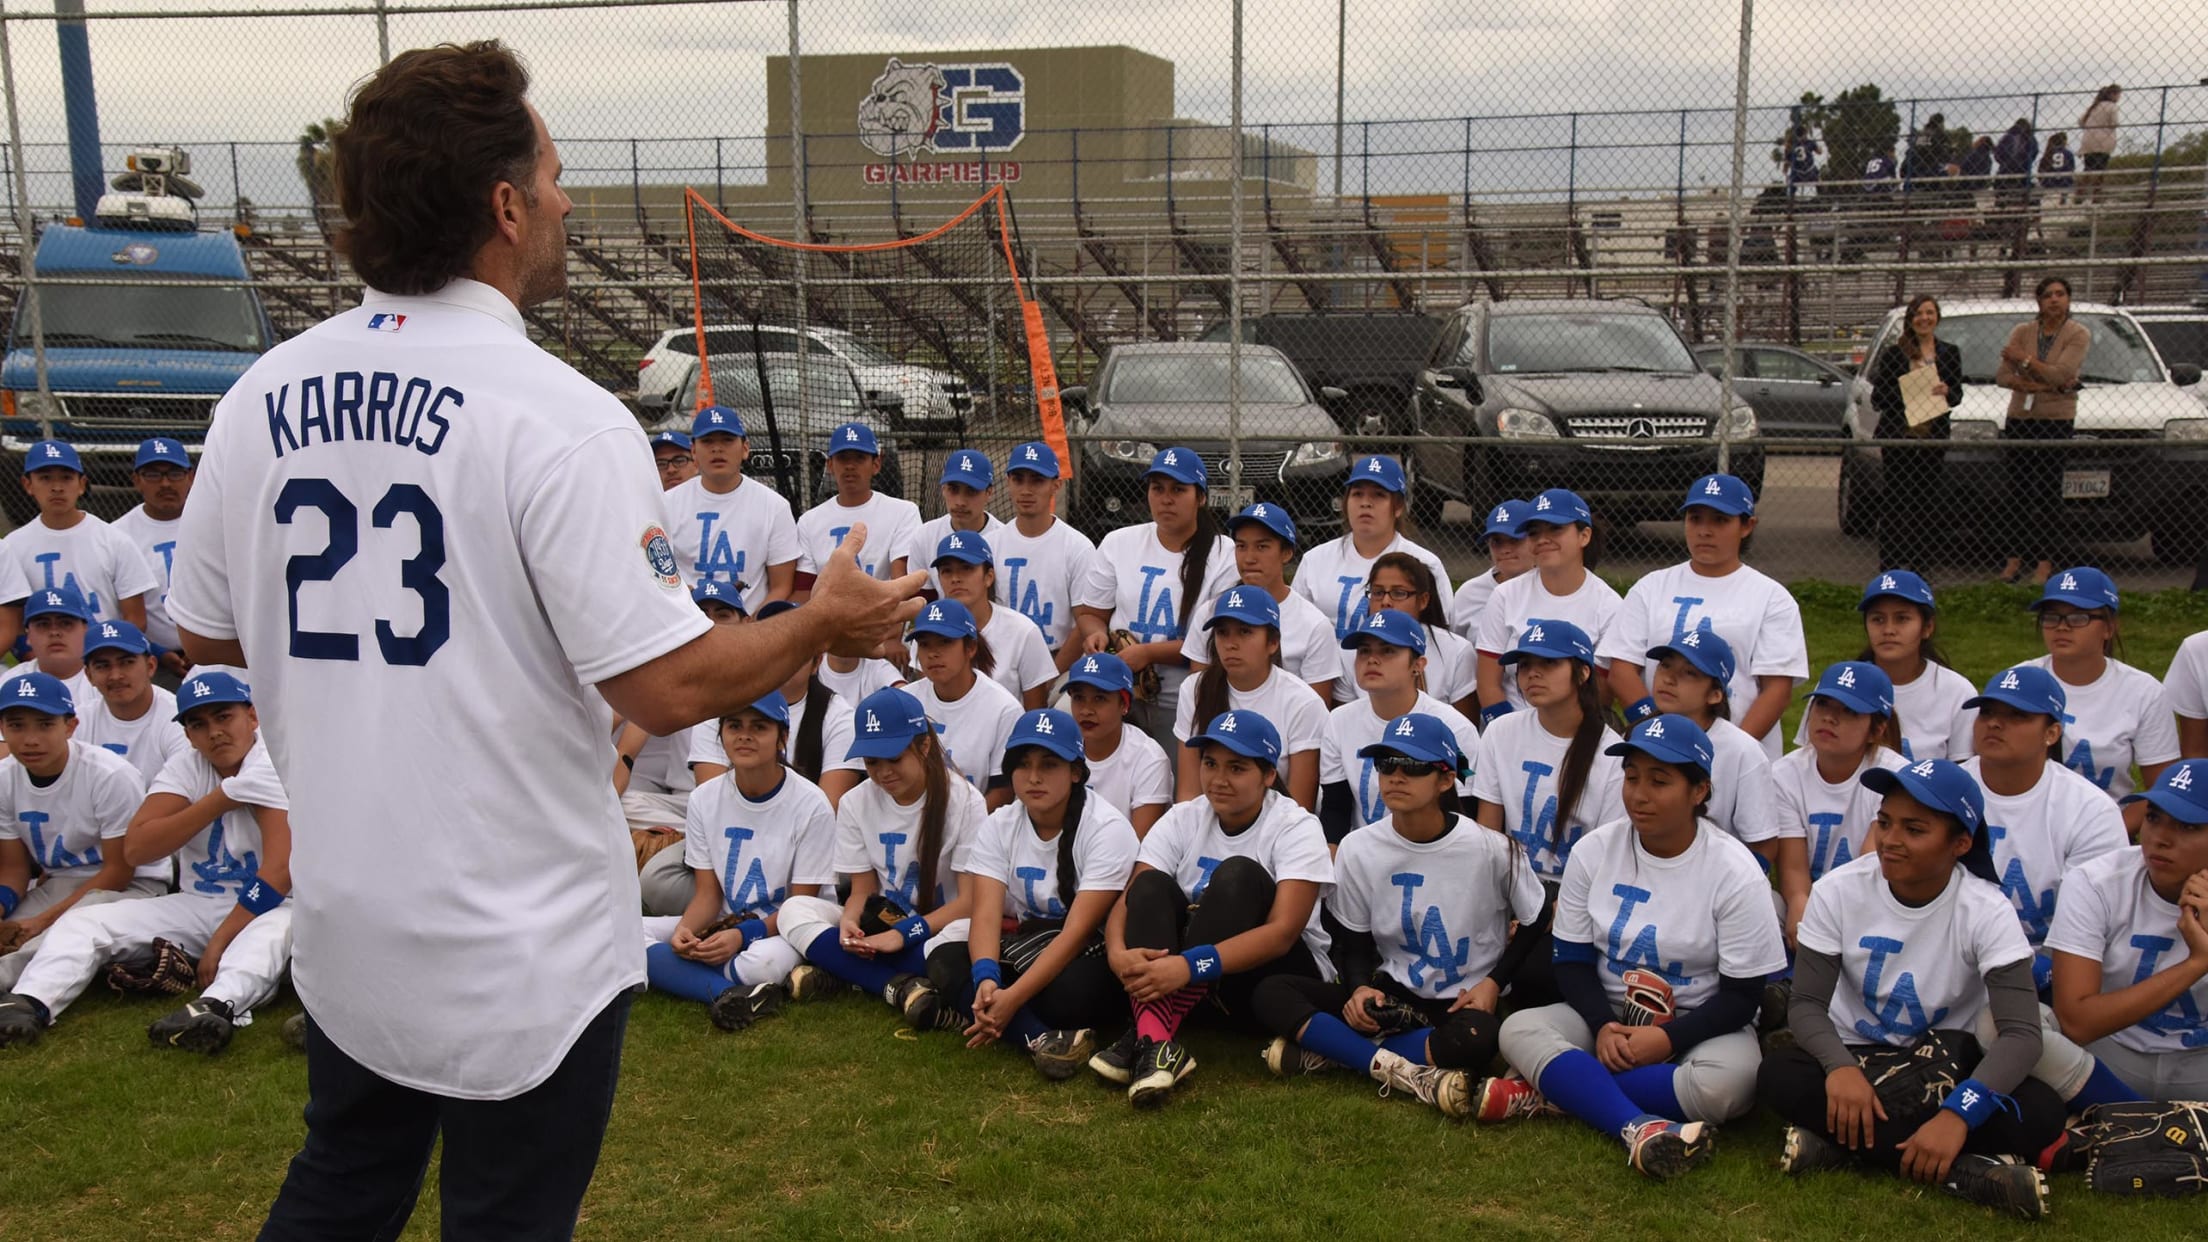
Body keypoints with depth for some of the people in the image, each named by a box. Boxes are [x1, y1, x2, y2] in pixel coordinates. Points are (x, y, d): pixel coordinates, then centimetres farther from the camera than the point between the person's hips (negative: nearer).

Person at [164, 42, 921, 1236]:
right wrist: (825, 622, -6)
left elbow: (203, 633, 8)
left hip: (342, 922, 6)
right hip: (522, 951, -6)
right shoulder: (556, 416, -21)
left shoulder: (263, 395, -2)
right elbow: (666, 687, -22)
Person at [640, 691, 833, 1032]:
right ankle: (729, 994, -37)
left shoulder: (811, 804, -12)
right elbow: (708, 893, 2)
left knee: (762, 962, -42)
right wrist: (686, 929, -21)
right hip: (723, 926, 6)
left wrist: (743, 935, -26)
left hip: (784, 929, -6)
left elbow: (801, 905, -10)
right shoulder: (705, 799, 2)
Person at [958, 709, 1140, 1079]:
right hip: (1025, 948, 5)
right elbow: (986, 916, -13)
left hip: (1093, 954, -5)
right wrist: (986, 979, -35)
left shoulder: (1108, 828, -16)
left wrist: (1011, 999, -33)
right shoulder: (999, 826, -1)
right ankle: (1039, 1037, -37)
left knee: (1068, 993, -39)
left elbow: (1078, 931, -24)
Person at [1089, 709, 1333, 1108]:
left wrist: (1190, 966, -39)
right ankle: (1155, 1042, -41)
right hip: (1181, 977, 4)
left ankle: (1147, 1035, -38)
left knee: (1238, 875, -28)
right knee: (1150, 883, -20)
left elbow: (1282, 932, -26)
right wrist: (1118, 952, -34)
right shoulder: (1183, 819, 1)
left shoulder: (1296, 828, -12)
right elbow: (1129, 900, -9)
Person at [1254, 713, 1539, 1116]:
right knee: (1271, 994, -17)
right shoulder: (1359, 849, -4)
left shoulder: (1494, 850, -11)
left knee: (1476, 1038, -40)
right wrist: (1360, 987, -14)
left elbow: (1535, 928, 3)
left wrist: (1495, 981, -11)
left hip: (1464, 1002, -3)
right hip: (1392, 997, 3)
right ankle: (1404, 1073, -30)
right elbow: (1354, 943, 6)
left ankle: (1330, 1050, -22)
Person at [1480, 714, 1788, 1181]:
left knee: (1727, 1083, -36)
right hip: (1607, 1015, 3)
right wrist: (1603, 1025, -18)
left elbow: (1741, 996, -10)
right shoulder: (1593, 851, -3)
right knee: (1519, 1029, -24)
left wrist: (1668, 1039, -24)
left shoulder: (1736, 873, -12)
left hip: (1699, 1024, -3)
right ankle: (1640, 1127, -42)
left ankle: (1556, 1091, -26)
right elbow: (1572, 959, 1)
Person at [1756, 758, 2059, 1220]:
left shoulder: (1986, 911, -16)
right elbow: (1806, 1003, -13)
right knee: (1778, 1076, -31)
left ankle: (1841, 1142, -28)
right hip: (1855, 1056, 1)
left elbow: (2021, 1033, -23)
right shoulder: (1838, 891, -13)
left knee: (2039, 1114, -29)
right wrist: (1840, 1066, -36)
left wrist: (1958, 1113, -40)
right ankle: (1968, 1172, -31)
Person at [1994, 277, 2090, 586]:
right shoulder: (2022, 331, 7)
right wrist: (2042, 385, -11)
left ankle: (2045, 561, 0)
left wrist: (2024, 358, -10)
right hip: (2019, 418, 3)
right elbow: (2001, 375, -1)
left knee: (2048, 493, -3)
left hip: (2057, 419, -3)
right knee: (2018, 490, 3)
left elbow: (2060, 374, -15)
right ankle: (2017, 556, 9)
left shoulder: (2078, 335, -2)